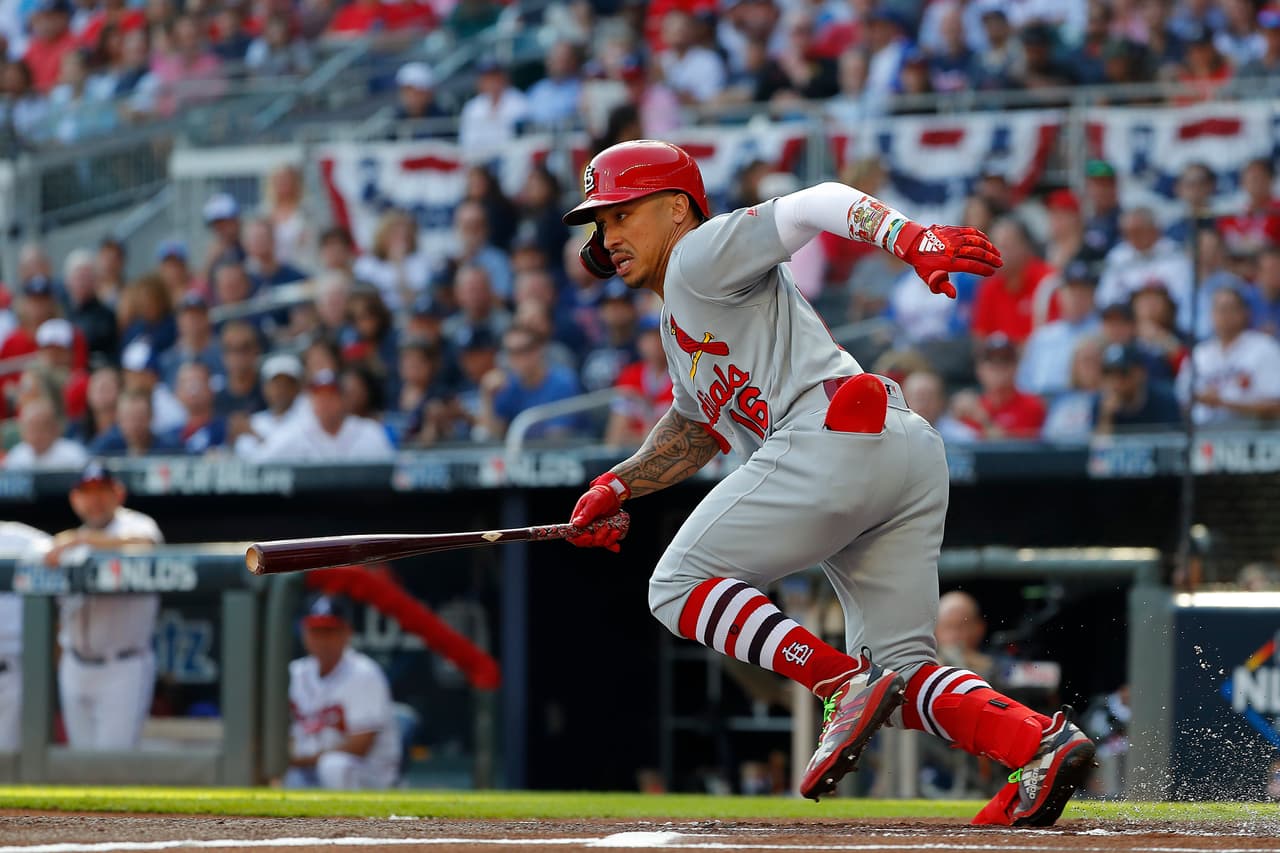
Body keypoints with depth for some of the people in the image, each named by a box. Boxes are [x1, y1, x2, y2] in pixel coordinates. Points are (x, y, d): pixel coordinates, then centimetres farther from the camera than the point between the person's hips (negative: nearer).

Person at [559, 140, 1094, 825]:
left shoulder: (702, 255, 6)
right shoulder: (678, 329, 34)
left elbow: (821, 203, -8)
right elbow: (696, 428, 46)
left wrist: (911, 238, -25)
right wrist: (618, 486, 32)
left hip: (833, 438, -10)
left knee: (678, 586, -1)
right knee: (901, 674, 7)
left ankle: (848, 688, -17)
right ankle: (1041, 744, -15)